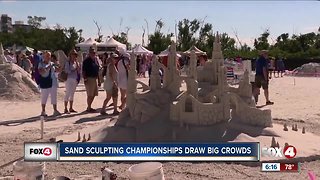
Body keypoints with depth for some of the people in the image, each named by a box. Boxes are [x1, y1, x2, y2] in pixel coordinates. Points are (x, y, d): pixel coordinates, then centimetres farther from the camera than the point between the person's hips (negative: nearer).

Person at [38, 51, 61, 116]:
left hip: (53, 82, 5)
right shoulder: (41, 64, -2)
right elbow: (40, 72, -16)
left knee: (54, 97, 6)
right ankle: (43, 111, 10)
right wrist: (48, 68, -22)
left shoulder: (52, 63, 13)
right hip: (45, 83, -5)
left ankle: (55, 110, 11)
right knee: (44, 97, 1)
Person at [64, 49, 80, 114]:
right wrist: (74, 70, -9)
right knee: (68, 93, -7)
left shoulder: (76, 63, 14)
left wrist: (77, 63, -2)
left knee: (72, 94, 10)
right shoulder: (67, 63, -4)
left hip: (75, 80, 6)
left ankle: (71, 108, 16)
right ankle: (66, 109, -5)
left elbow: (79, 71, 7)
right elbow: (67, 71, -13)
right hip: (69, 79, -6)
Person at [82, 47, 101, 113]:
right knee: (90, 95, -5)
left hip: (95, 79, 8)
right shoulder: (86, 61, -9)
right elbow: (83, 71, -11)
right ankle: (89, 108, 5)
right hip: (89, 79, -8)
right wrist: (85, 79, -21)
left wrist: (99, 80, 17)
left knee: (94, 94, 12)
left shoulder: (96, 60, 13)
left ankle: (89, 107, 24)